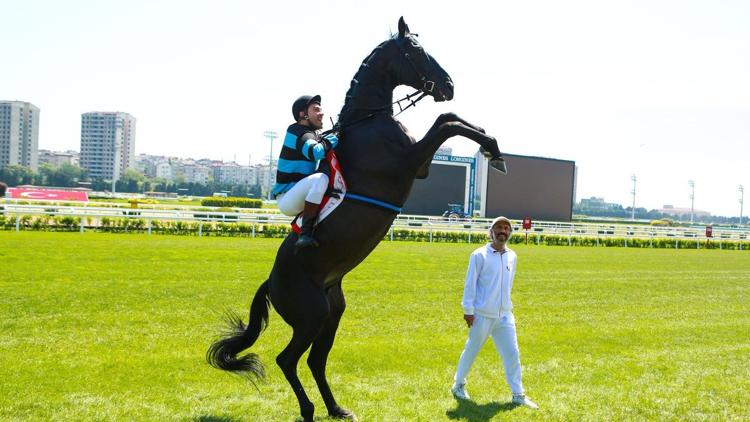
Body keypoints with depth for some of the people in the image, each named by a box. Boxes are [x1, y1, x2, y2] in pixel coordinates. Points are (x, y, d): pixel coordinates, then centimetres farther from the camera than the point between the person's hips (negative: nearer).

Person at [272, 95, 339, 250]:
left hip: (297, 198, 10)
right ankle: (305, 233, -33)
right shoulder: (300, 134, -14)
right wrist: (336, 138, -21)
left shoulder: (312, 135, 16)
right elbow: (316, 152, -33)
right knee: (321, 178, -34)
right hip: (286, 200, -10)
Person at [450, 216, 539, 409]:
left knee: (512, 354, 3)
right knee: (471, 351, 9)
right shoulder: (479, 255, -9)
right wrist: (468, 310, -11)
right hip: (482, 315, -5)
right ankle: (458, 385, 27)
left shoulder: (512, 256, 7)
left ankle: (518, 394, 11)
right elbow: (470, 284, -8)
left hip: (505, 315, 5)